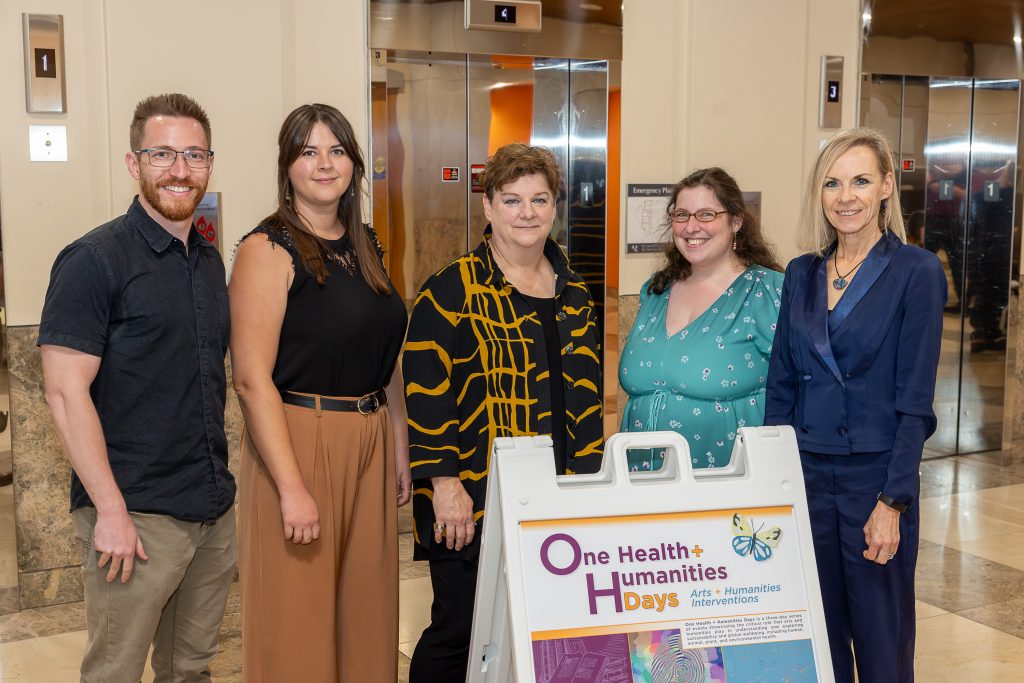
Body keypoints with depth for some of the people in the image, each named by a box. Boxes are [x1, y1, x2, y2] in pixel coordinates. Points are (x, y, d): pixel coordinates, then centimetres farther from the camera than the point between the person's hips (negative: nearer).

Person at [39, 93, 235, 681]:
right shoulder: (95, 259, -11)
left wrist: (221, 479, 13)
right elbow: (66, 393, -15)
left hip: (215, 509, 7)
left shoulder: (210, 261, 11)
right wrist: (111, 511, -18)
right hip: (136, 519, -6)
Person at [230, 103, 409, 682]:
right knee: (300, 617, 5)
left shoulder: (366, 244, 11)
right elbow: (253, 379, -17)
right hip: (300, 443, -6)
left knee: (367, 604, 15)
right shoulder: (269, 250, -10)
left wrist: (400, 450, 14)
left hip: (370, 442, 7)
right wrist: (291, 487, -21)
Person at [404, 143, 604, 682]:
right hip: (471, 500, -5)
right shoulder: (452, 290, -7)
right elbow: (426, 389, -11)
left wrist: (587, 477, 12)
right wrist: (444, 483, -15)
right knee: (459, 632, 1)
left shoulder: (572, 293, 13)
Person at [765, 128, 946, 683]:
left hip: (874, 476, -4)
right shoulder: (801, 273, 7)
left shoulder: (916, 272, -7)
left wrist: (892, 502, -14)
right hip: (804, 473, 4)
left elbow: (915, 400, -10)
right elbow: (780, 387, 9)